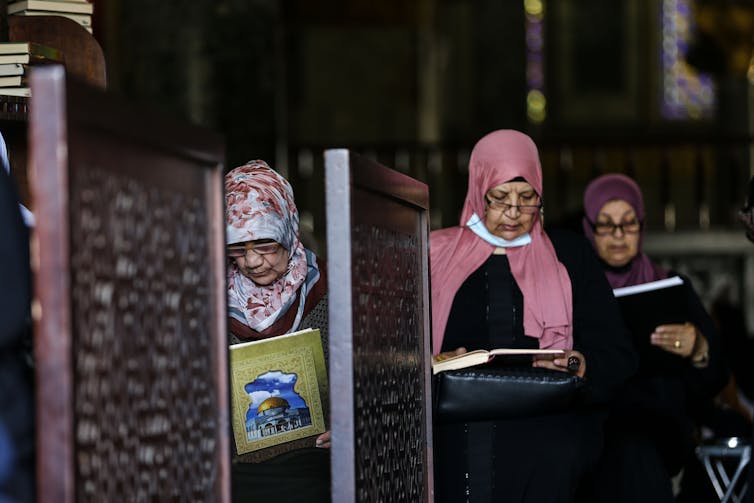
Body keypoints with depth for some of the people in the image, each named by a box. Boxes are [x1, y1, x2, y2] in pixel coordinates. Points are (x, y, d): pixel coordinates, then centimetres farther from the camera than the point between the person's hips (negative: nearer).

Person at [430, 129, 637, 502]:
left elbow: (618, 355, 10)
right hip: (453, 425, 0)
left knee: (553, 456, -24)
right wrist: (432, 367, -12)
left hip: (546, 420, 1)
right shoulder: (437, 254, 15)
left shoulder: (570, 255, 16)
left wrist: (584, 367, -11)